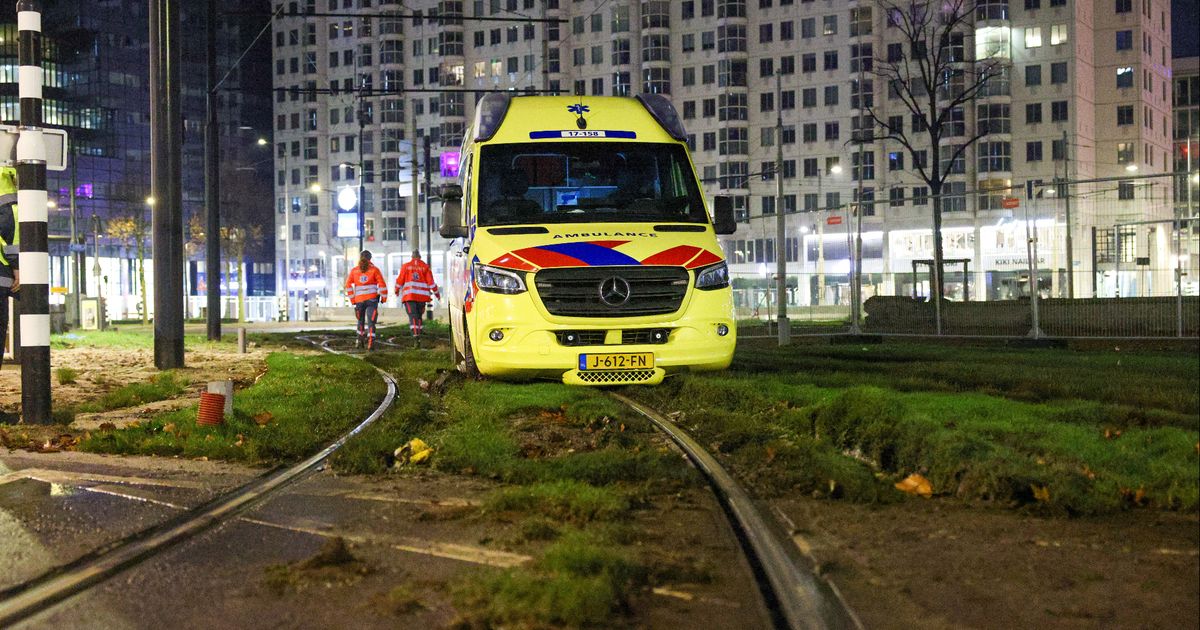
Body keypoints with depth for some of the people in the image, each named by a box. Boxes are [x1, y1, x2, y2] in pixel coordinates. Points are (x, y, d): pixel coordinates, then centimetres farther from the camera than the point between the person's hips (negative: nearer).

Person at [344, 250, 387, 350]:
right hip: (372, 299, -2)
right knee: (371, 321, -4)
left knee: (361, 320, 21)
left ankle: (360, 341, 28)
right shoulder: (374, 269, 1)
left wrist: (352, 299, 10)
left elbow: (348, 285, 3)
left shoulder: (354, 270, 7)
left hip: (359, 300, 2)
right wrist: (384, 298, 6)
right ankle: (370, 343, -16)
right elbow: (382, 284, -5)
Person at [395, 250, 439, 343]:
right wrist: (436, 293, 13)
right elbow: (431, 282, 3)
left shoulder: (406, 266, 5)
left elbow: (400, 280, 7)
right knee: (419, 315, 15)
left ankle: (415, 333, -27)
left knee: (412, 315, -8)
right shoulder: (425, 267, 6)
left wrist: (397, 290, 24)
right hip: (422, 296, 2)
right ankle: (418, 334, 16)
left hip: (409, 295, -2)